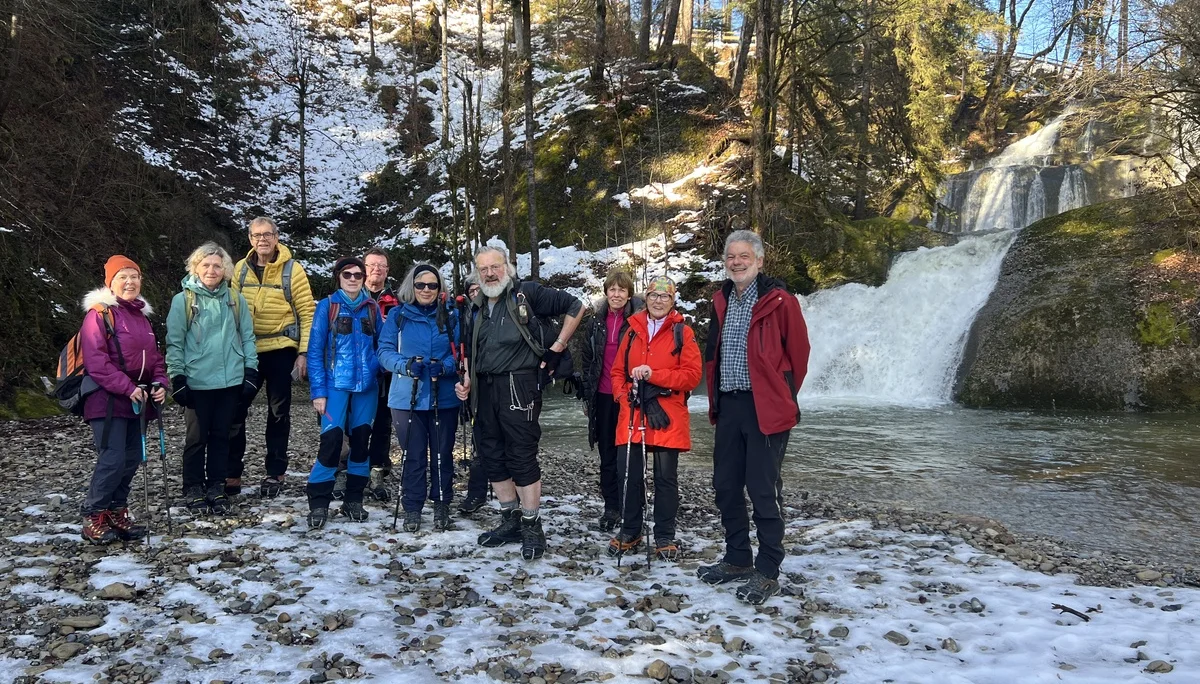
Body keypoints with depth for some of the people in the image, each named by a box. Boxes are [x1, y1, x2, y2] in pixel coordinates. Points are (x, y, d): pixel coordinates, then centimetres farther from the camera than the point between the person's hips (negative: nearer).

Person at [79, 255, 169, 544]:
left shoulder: (142, 315, 15)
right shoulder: (99, 313, -9)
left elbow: (154, 356, 18)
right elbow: (95, 361, -17)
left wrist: (160, 383, 0)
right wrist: (128, 388, -22)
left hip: (137, 400, 8)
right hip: (107, 399, -8)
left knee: (132, 457, 9)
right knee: (113, 458, -12)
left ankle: (116, 512, 22)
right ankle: (93, 517, 3)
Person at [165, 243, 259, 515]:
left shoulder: (235, 299, 7)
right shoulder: (183, 300, -2)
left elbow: (247, 337, 10)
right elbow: (174, 343, -2)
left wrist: (251, 370, 3)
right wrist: (177, 377, -6)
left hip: (231, 381, 3)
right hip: (197, 382, -2)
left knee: (221, 436, 9)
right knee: (197, 437, 5)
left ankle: (216, 487, 20)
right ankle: (193, 490, 17)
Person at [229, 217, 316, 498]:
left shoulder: (292, 270, -5)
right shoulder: (241, 269, 5)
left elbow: (307, 313, -5)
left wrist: (303, 352, -10)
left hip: (281, 351, -3)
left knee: (278, 412, 8)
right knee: (235, 411, 4)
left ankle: (275, 472, 18)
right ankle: (232, 472, 15)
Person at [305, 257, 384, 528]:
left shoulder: (372, 307, 9)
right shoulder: (327, 306, 0)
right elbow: (315, 350, -2)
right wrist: (318, 391, -9)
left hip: (366, 385, 3)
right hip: (336, 384, -3)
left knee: (361, 440, 7)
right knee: (331, 439, -13)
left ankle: (354, 500, 18)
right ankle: (318, 503, -2)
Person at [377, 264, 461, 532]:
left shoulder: (451, 316, 4)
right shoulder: (397, 316, 3)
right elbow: (385, 351, 0)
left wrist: (444, 367, -18)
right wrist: (405, 365, -20)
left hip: (444, 397, 1)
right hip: (407, 397, -1)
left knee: (442, 453, 8)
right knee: (413, 454, 3)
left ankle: (441, 505, 22)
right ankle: (412, 508, 15)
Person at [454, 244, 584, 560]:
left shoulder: (527, 293, -3)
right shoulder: (479, 308, 17)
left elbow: (575, 306, -4)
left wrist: (556, 348, -5)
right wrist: (467, 382, 11)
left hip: (518, 386, -7)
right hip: (485, 389, 8)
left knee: (522, 456, -6)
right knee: (492, 456, 11)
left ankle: (532, 526, 4)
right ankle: (511, 521, 24)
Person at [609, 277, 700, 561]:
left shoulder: (683, 333, 2)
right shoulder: (633, 331, 14)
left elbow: (692, 375, -7)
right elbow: (618, 371, 16)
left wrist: (654, 375, -15)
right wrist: (623, 395, -3)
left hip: (667, 416, -3)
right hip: (632, 414, 3)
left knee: (666, 477, 3)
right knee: (628, 473, 4)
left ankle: (665, 537, 15)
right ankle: (629, 532, 19)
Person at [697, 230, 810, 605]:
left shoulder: (778, 301, -8)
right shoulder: (722, 301, 13)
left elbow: (798, 352, -5)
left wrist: (782, 396, 1)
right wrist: (715, 398, 16)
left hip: (763, 408, -7)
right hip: (728, 406, 7)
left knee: (763, 490, -3)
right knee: (726, 486, 13)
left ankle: (768, 571, 9)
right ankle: (737, 560, 28)